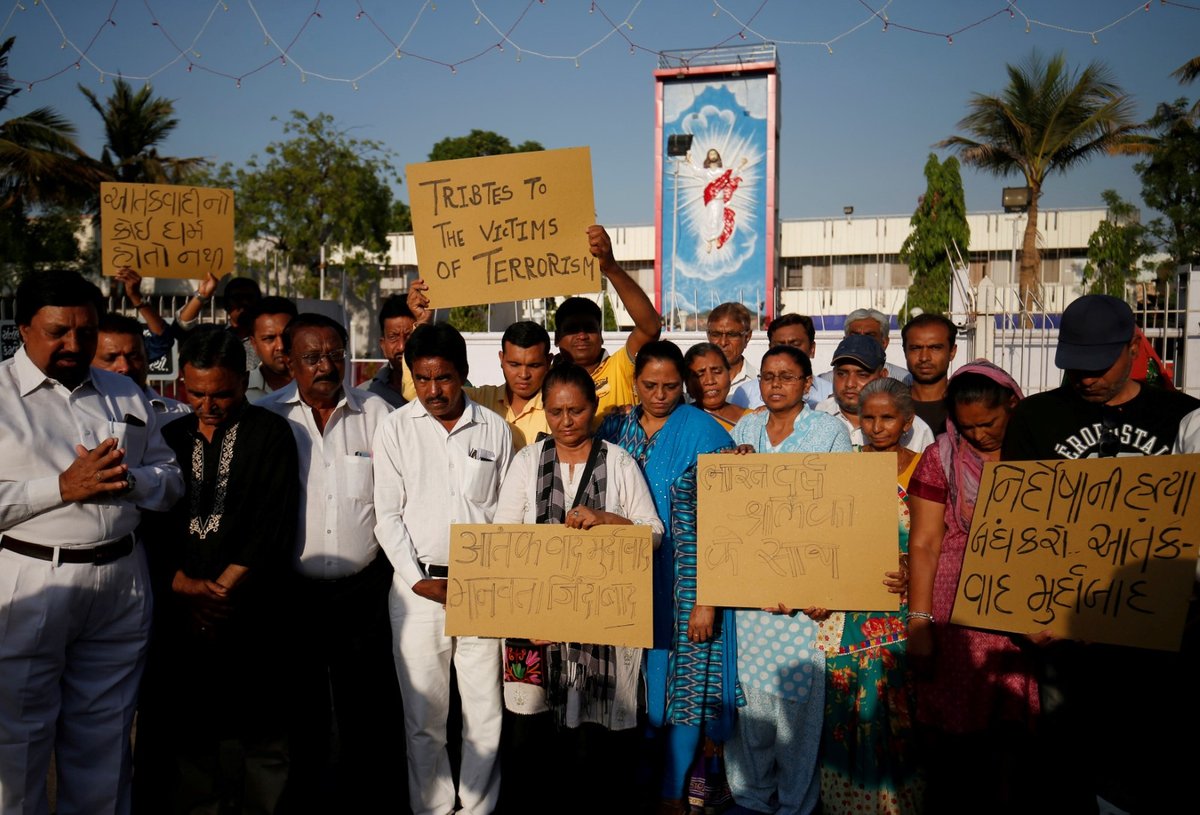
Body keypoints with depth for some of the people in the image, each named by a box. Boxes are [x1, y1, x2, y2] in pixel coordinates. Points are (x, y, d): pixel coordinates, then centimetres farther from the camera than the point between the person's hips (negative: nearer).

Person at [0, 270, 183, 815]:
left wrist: (128, 480, -9)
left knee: (104, 746, 15)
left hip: (120, 587, 4)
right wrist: (62, 487, -18)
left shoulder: (126, 396, 12)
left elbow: (170, 479, 11)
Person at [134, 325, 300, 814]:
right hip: (176, 617, 3)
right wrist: (186, 588, -5)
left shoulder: (271, 435, 1)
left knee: (258, 740, 2)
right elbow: (151, 524, 7)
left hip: (251, 615, -3)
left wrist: (220, 589, -8)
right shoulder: (168, 438, 13)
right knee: (174, 733, 8)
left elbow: (274, 529, -6)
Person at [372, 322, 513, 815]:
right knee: (423, 716, 7)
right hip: (418, 588, 0)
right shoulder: (395, 429, 3)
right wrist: (420, 581, -6)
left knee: (486, 714, 5)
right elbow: (388, 516, 2)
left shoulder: (494, 428, 5)